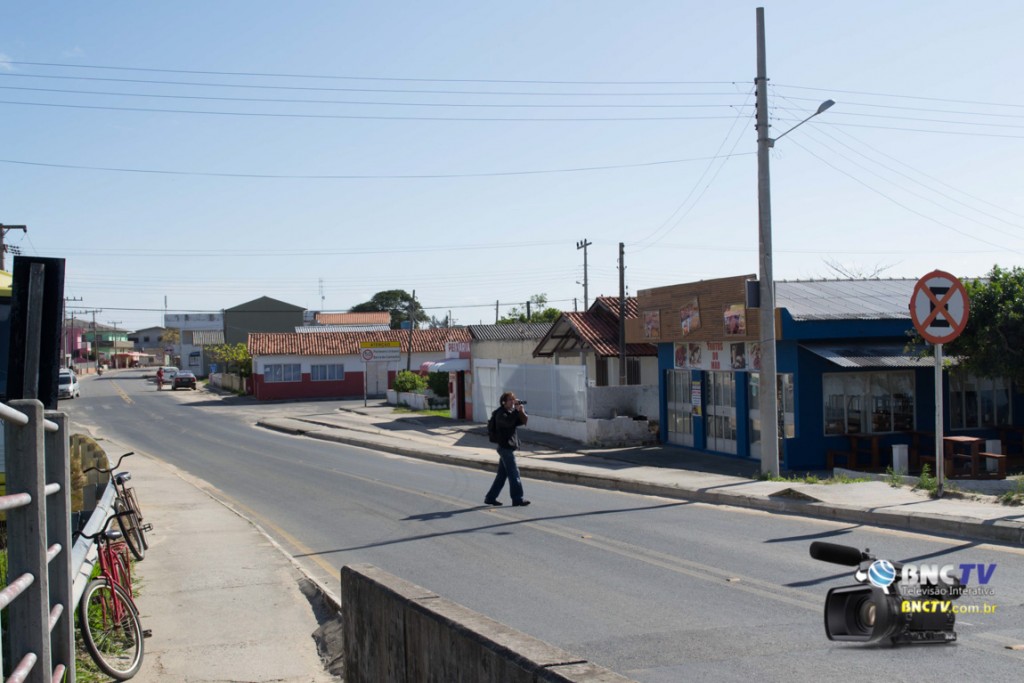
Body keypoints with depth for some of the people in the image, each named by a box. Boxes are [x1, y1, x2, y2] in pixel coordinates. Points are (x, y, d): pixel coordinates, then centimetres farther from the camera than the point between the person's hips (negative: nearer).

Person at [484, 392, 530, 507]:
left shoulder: (511, 412, 14)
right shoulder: (501, 413, -12)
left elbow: (523, 422, 9)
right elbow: (509, 422, -30)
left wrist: (522, 412, -9)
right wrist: (516, 410, -25)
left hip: (508, 447, 9)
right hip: (505, 447, -9)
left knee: (502, 474, 11)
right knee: (514, 473, -7)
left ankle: (490, 497, 17)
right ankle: (517, 499, -4)